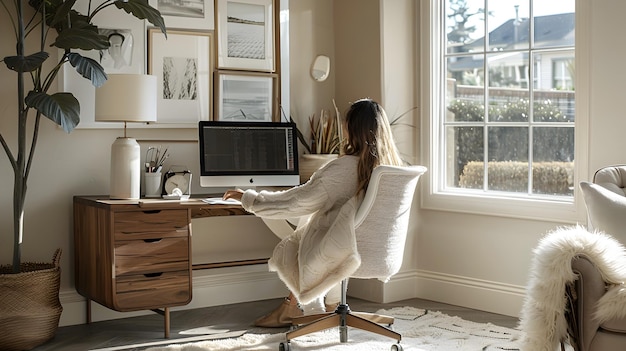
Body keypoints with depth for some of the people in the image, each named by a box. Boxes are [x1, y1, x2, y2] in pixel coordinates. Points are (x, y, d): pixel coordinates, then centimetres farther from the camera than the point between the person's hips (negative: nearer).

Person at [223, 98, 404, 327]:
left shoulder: (343, 168, -22)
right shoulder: (392, 166, -3)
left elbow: (293, 202, -16)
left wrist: (247, 198, -3)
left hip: (342, 253, -7)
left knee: (287, 249, 21)